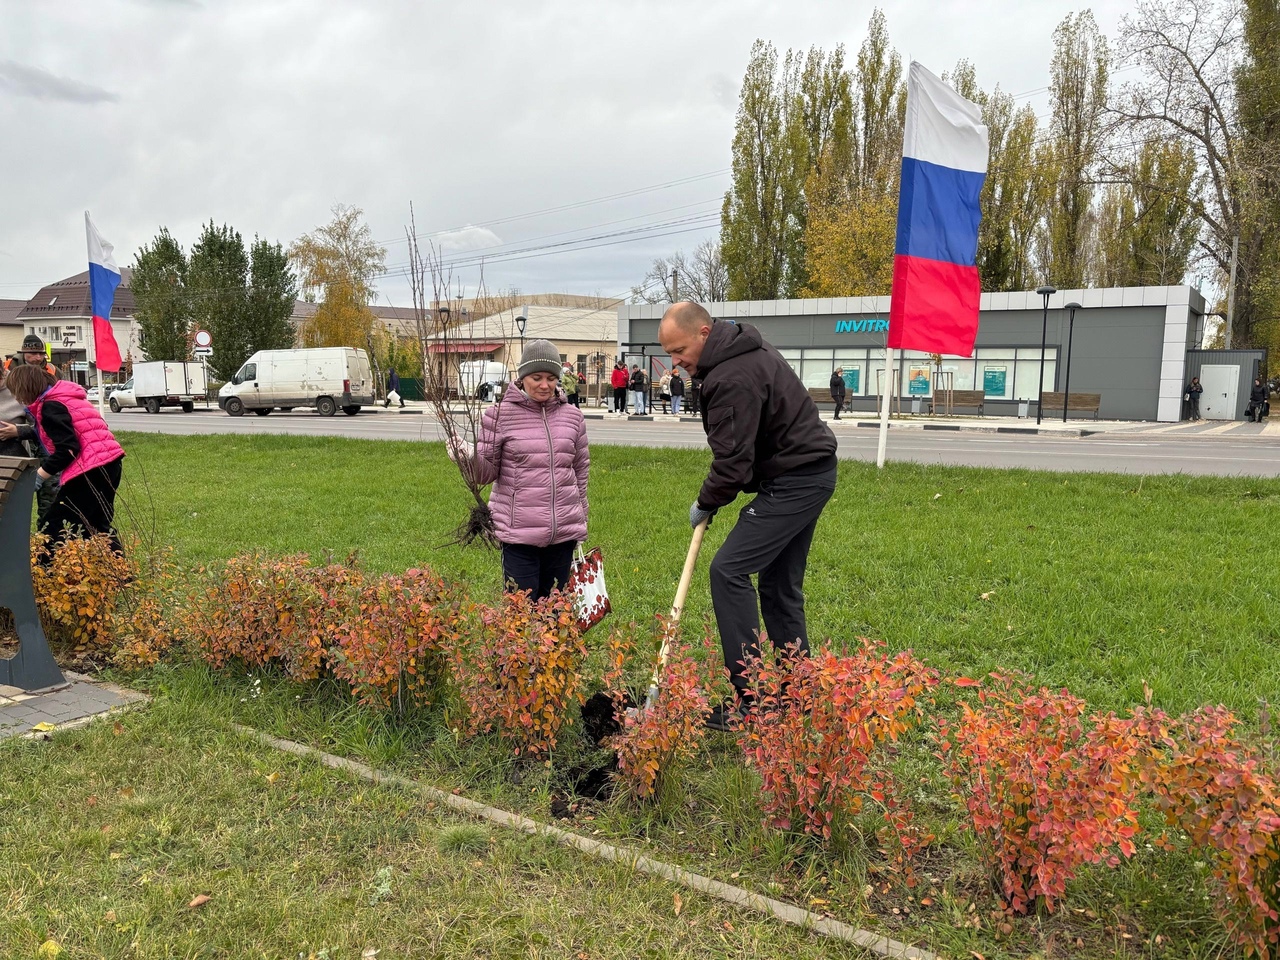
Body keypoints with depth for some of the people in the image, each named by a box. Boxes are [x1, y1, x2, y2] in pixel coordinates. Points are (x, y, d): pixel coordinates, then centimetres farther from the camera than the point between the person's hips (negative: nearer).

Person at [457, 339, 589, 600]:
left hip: (563, 535, 4)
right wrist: (469, 459, -22)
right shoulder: (500, 414, -3)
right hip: (519, 534, -3)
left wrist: (581, 524, 18)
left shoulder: (573, 416, 7)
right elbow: (487, 472, 0)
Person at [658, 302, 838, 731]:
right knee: (780, 583, 14)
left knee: (729, 571, -12)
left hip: (794, 481, -11)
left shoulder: (734, 378, -22)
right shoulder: (742, 351, 11)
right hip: (811, 472, 11)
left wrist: (705, 504, -5)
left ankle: (749, 698, -9)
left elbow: (733, 461, -23)